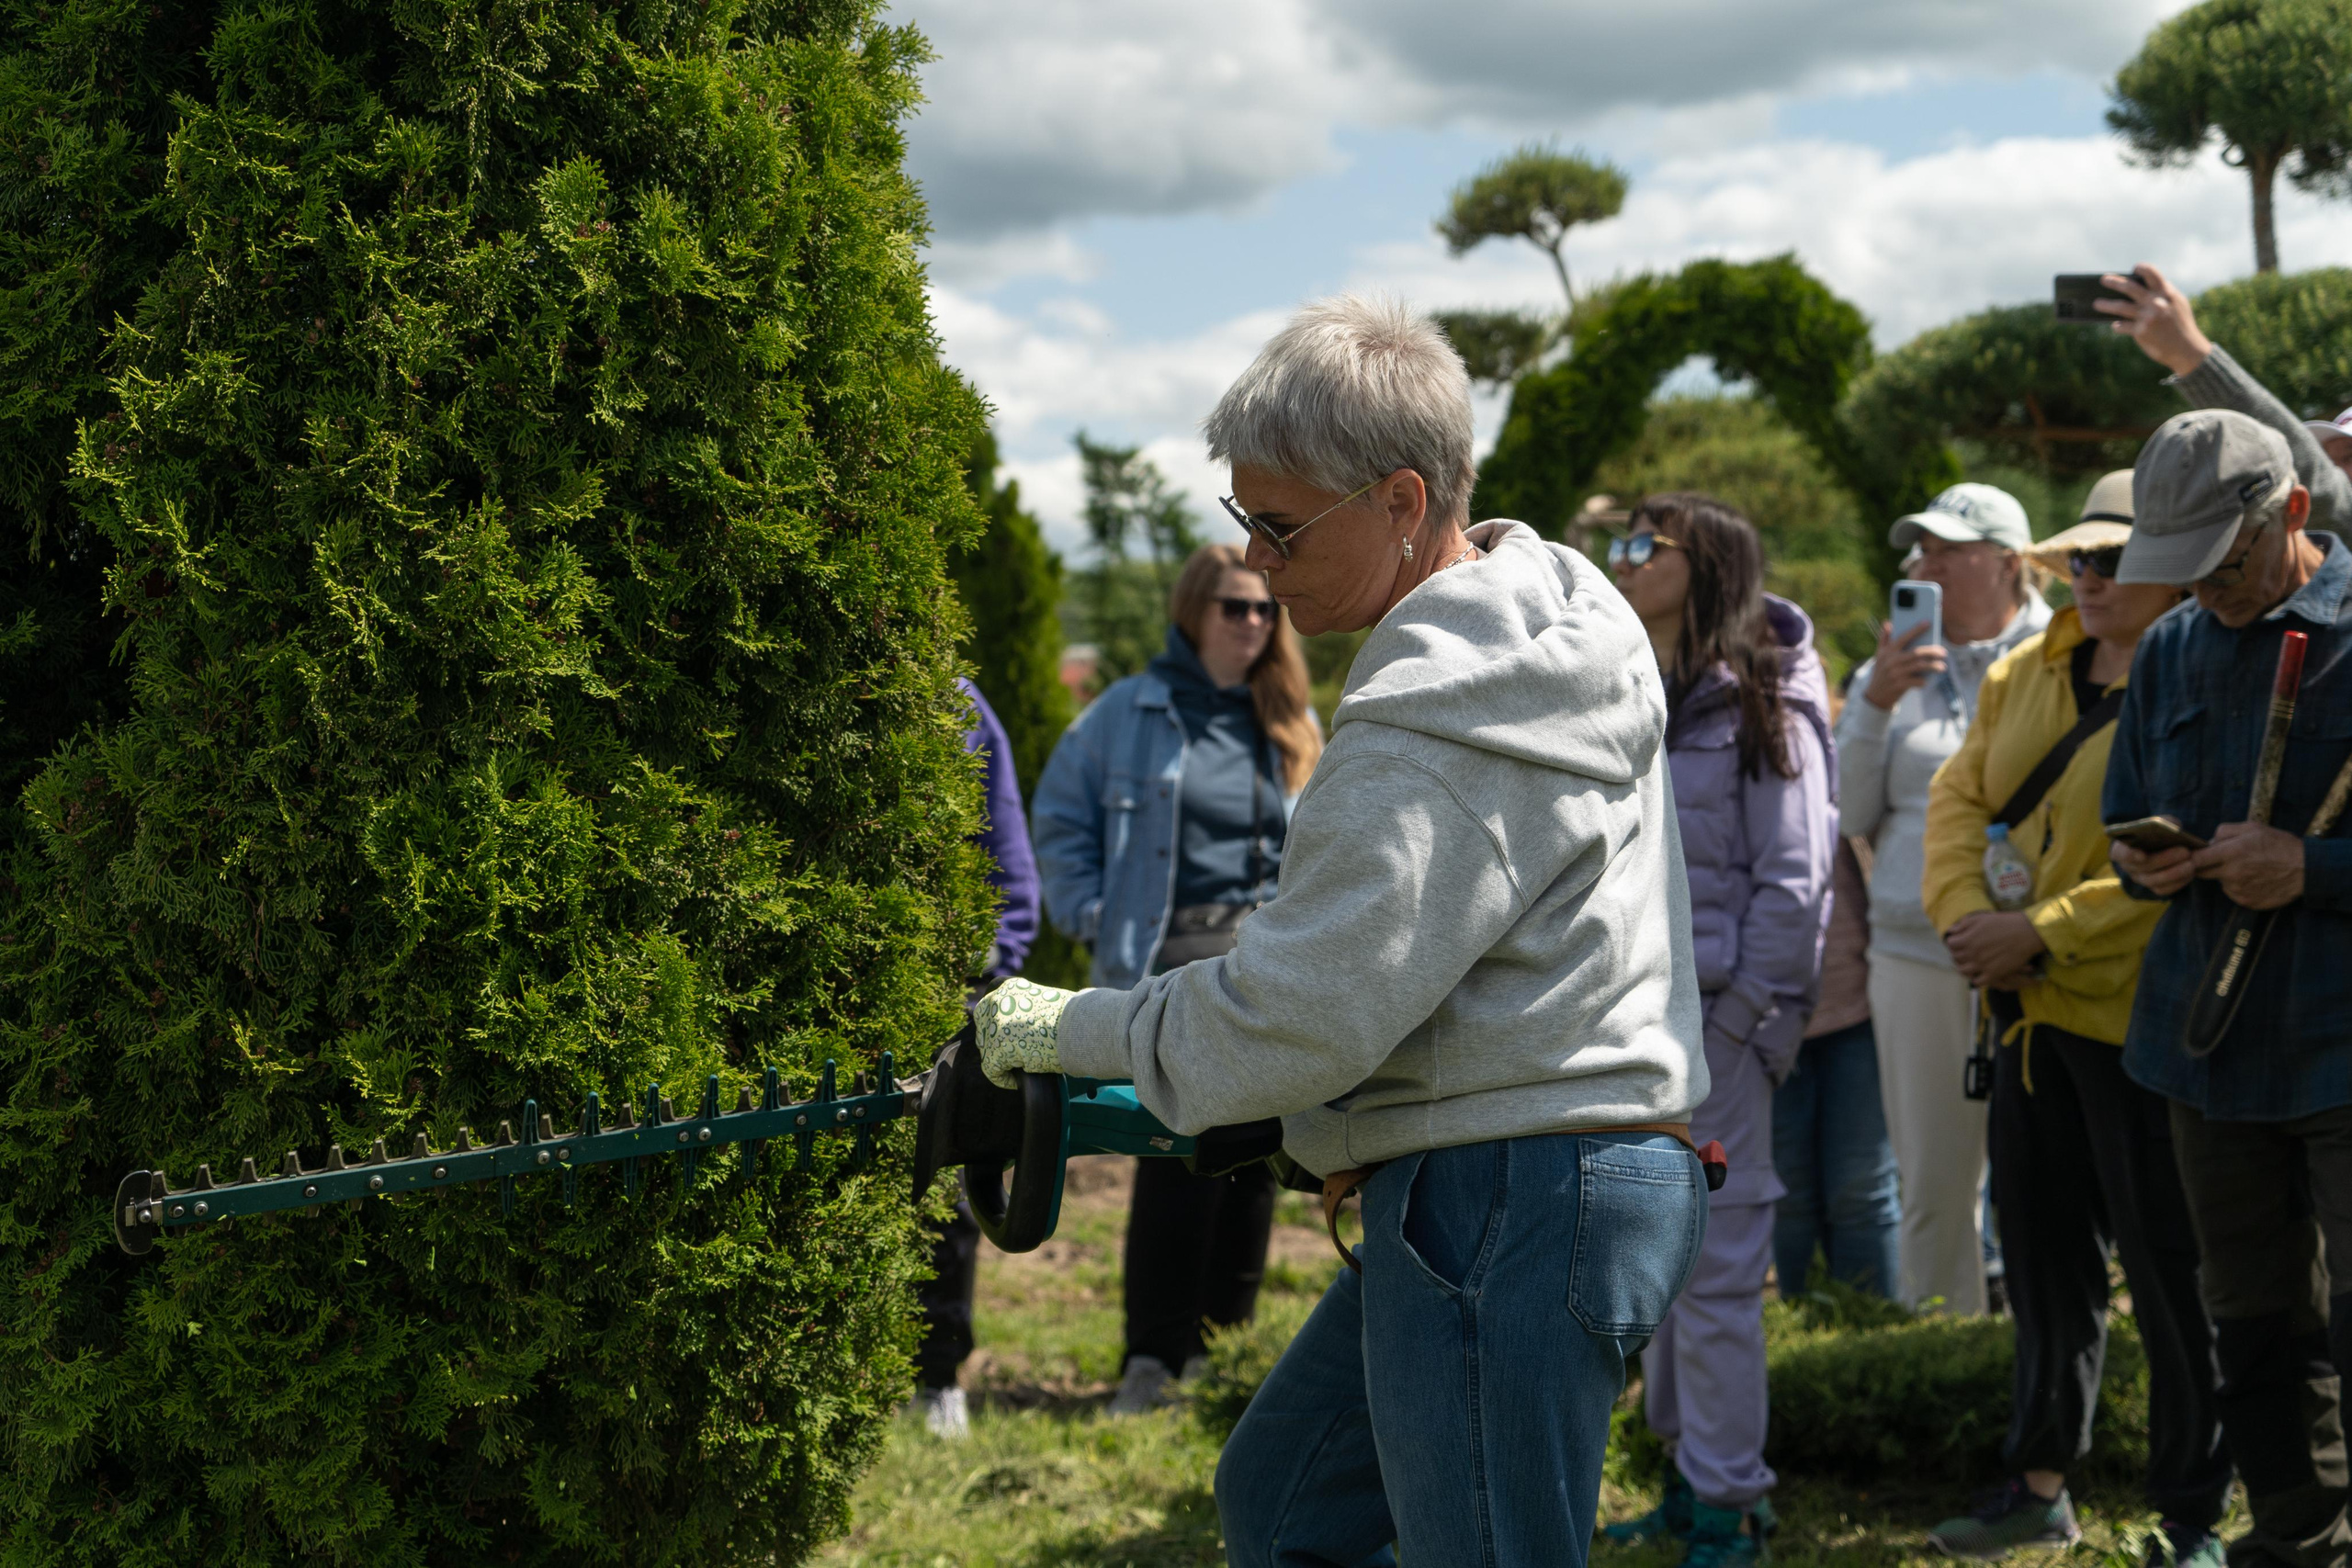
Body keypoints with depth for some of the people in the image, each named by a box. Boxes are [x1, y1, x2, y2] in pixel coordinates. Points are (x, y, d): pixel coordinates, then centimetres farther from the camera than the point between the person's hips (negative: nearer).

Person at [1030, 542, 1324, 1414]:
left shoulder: (1291, 724, 15)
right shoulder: (1131, 712, 4)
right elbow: (1063, 815, 8)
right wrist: (1096, 915, -1)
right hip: (1174, 952, -4)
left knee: (1255, 1151, 6)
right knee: (1180, 1149, -14)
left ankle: (1225, 1342, 19)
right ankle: (1154, 1357, -10)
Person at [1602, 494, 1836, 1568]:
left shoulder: (1763, 709, -6)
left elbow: (1794, 878, -9)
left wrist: (1735, 1017, -14)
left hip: (1717, 1019, -7)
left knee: (1713, 1262, -4)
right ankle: (1685, 1472, 22)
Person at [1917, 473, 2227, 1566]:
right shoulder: (2026, 674, 10)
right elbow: (1961, 794, 10)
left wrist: (2040, 935, -22)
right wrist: (1963, 912, -8)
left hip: (2139, 1015, -7)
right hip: (2029, 1011, 7)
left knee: (2169, 1271, 0)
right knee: (2044, 1258, 17)